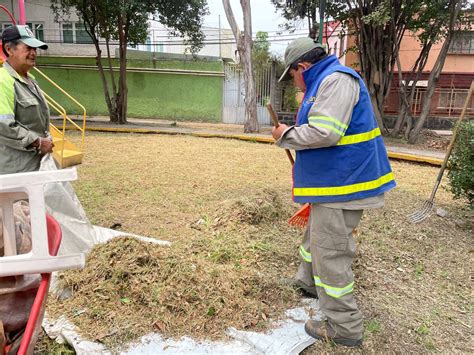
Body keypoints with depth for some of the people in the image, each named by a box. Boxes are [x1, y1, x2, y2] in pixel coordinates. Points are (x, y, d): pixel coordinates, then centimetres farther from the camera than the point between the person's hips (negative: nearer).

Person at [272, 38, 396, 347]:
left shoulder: (336, 79, -17)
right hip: (334, 180, 11)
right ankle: (308, 280, 49)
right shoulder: (325, 82, 17)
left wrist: (286, 135, -12)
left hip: (342, 185, -11)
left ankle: (345, 328, 12)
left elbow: (324, 132, -28)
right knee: (316, 236, 26)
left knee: (330, 252, -2)